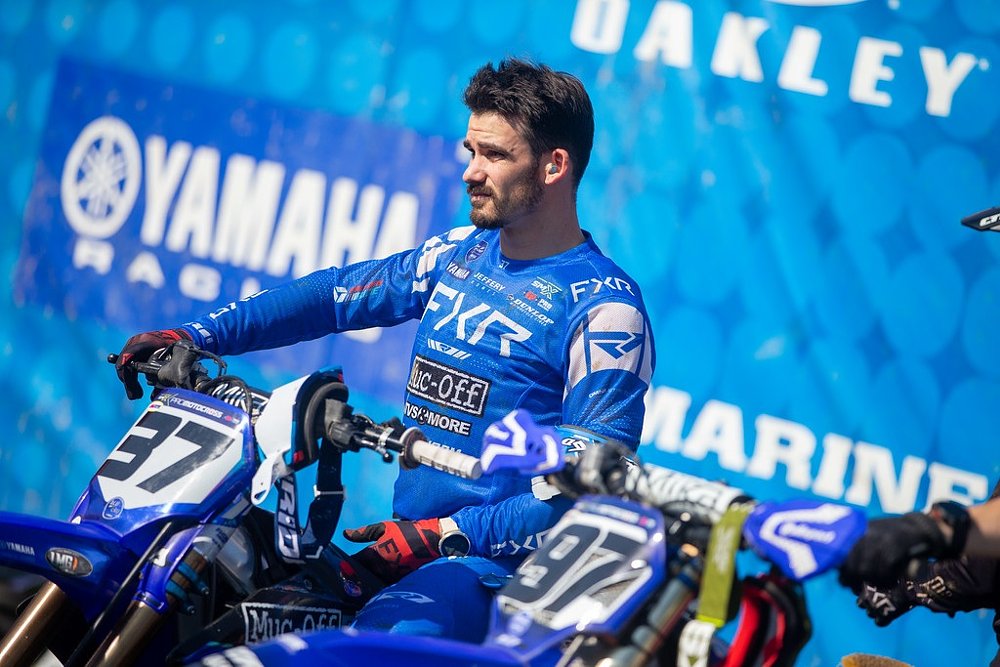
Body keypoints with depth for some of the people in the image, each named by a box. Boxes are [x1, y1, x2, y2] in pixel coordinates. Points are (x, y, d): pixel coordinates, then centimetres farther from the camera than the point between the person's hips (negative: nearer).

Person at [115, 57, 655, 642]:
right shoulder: (462, 253, 14)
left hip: (495, 558, -8)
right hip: (406, 537, 8)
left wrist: (447, 535, -22)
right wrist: (194, 338, 5)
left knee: (387, 637, -37)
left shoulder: (605, 306, -10)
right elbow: (337, 294, 16)